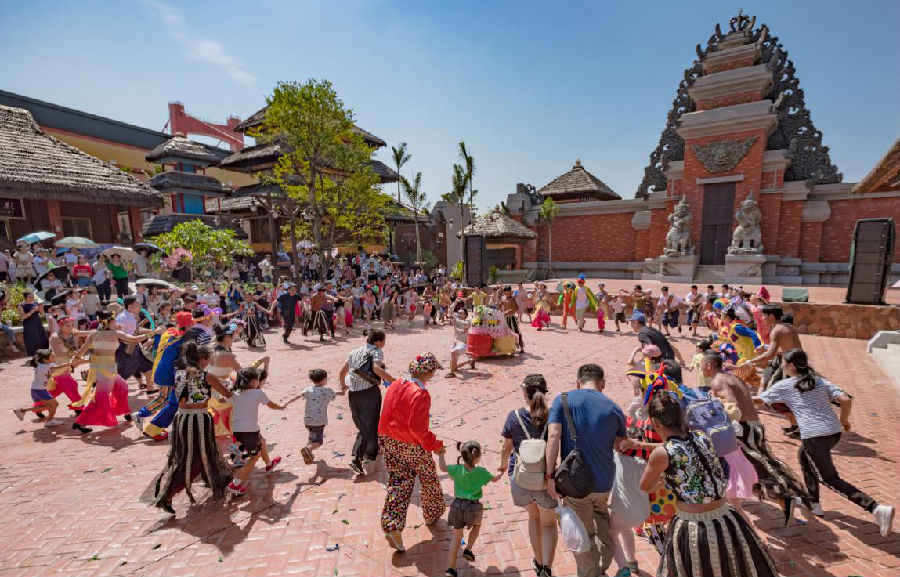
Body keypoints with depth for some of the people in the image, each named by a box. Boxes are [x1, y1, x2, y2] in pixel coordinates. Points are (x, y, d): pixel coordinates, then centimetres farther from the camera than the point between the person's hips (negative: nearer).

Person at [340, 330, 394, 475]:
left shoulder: (354, 352, 15)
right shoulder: (377, 351, -5)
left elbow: (343, 371, 21)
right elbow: (377, 368, -25)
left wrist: (343, 385, 38)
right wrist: (394, 381, -26)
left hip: (353, 393, 7)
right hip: (369, 391, -7)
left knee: (362, 425, 20)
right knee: (370, 426, 2)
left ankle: (370, 454, 31)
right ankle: (356, 458, -7)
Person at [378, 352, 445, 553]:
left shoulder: (395, 385, -1)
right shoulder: (420, 394, -25)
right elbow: (417, 427, -29)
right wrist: (434, 445, -18)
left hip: (389, 440, 6)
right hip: (412, 446, -6)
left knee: (399, 483, 17)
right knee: (428, 478, 19)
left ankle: (392, 525, 9)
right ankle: (432, 514, 40)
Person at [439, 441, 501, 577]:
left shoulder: (457, 469, -11)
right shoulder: (481, 471, -13)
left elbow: (443, 467, -2)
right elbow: (494, 479, 4)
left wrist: (441, 455, 13)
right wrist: (502, 472, 23)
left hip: (457, 505, 2)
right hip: (473, 506, -2)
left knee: (457, 536, 16)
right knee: (477, 525, 32)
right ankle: (468, 550, 24)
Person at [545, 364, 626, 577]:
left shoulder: (563, 400, -9)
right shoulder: (614, 409, -3)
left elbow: (553, 436, -18)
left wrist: (550, 475, -14)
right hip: (605, 482, 3)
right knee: (601, 514, 34)